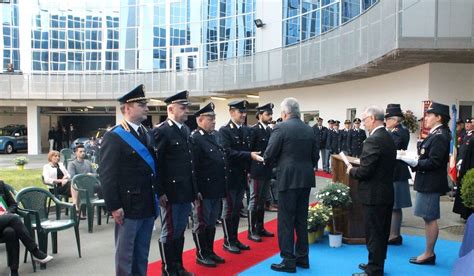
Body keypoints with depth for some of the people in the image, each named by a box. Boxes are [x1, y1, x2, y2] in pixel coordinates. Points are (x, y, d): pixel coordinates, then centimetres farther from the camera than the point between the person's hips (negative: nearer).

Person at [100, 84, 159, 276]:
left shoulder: (147, 134, 12)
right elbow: (107, 176, -13)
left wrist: (159, 194, 13)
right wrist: (114, 207, -16)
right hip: (128, 207, -7)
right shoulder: (113, 137, -10)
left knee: (142, 254, 16)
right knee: (125, 254, 6)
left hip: (148, 206, 7)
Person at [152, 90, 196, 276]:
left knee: (180, 231, 18)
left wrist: (194, 189, 14)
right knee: (169, 232, 7)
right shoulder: (161, 131, -12)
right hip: (171, 192, -7)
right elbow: (156, 164, -14)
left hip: (186, 191, 7)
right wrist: (160, 192, -15)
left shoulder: (186, 129, 11)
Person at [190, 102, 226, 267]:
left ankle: (210, 251, 31)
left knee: (212, 223, 18)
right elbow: (193, 168, -19)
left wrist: (222, 186, 15)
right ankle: (201, 255, 20)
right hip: (203, 191, -8)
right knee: (201, 223, 7)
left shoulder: (213, 136, 11)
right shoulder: (195, 139, -15)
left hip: (216, 189, 8)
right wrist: (196, 191, -20)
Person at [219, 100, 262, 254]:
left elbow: (248, 150, 12)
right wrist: (249, 155, -24)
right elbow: (227, 152, -21)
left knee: (237, 209, 14)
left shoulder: (247, 130, 9)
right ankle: (228, 242, 17)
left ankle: (235, 239, 26)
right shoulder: (224, 131, -11)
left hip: (242, 176, 6)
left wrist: (249, 170, 1)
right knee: (228, 209, 5)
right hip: (230, 176, -6)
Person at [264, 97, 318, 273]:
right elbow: (315, 156, 11)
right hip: (306, 179, 7)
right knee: (301, 219, 16)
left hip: (288, 179, -6)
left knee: (286, 221, 2)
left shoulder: (281, 127, -11)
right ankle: (302, 257, 25)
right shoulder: (309, 129, 8)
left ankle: (288, 261, 8)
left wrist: (274, 163, 9)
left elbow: (269, 155, -11)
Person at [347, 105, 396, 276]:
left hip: (374, 196, -9)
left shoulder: (373, 141, -21)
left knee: (374, 234, 2)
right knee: (382, 232, 19)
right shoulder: (389, 138, 8)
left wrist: (351, 171, -4)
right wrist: (357, 169, 12)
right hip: (386, 193, 10)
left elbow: (365, 171, -24)